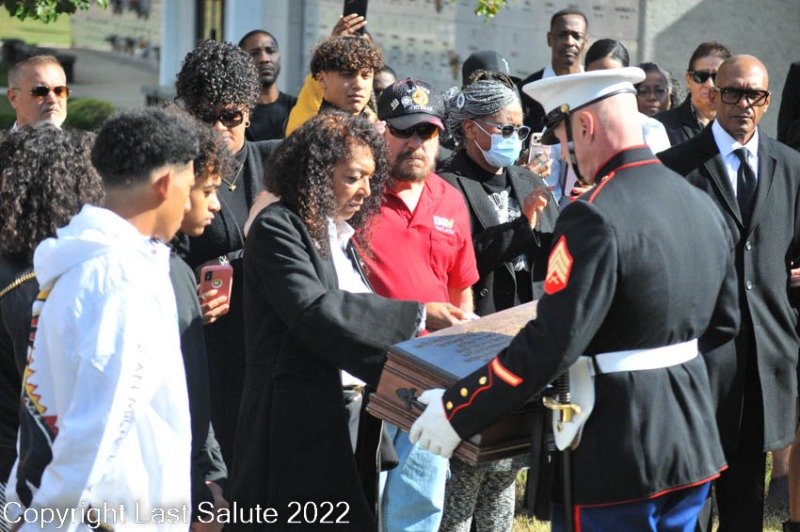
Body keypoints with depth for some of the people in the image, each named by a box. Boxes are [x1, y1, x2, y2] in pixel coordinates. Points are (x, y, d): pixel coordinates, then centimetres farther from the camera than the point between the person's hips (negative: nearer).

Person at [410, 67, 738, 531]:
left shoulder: (595, 219, -20)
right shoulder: (702, 206, 6)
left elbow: (550, 346, -23)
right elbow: (724, 323, 17)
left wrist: (455, 412, -17)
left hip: (616, 458, -8)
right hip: (693, 448, 8)